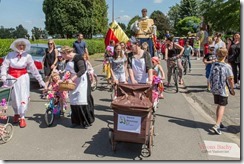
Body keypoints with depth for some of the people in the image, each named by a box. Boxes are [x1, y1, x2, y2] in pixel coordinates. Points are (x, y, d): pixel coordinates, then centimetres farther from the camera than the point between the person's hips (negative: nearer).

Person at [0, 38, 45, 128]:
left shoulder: (27, 56, -3)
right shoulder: (10, 55, -3)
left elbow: (34, 69, 0)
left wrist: (40, 81, 0)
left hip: (23, 78, -1)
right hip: (11, 78, 1)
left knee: (23, 97, -5)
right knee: (13, 98, 11)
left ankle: (22, 117, 5)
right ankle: (16, 114, 34)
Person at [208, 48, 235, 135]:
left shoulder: (213, 65, 0)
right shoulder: (227, 66, -13)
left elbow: (210, 78, 5)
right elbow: (230, 79, -9)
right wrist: (232, 89, 4)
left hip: (215, 89, 5)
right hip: (223, 90, -5)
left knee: (219, 106, 19)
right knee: (222, 106, 0)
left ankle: (219, 123, 32)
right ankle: (216, 126, -9)